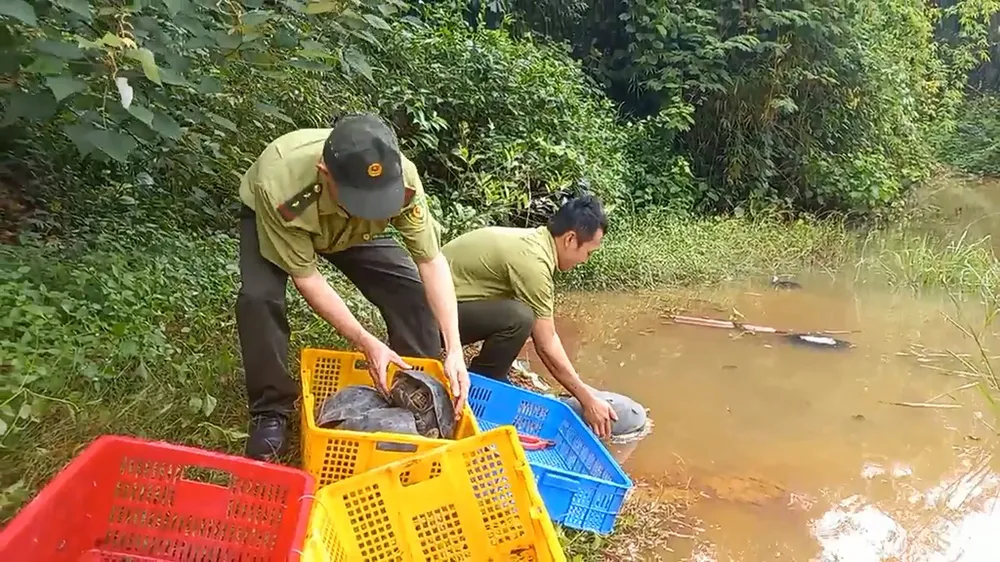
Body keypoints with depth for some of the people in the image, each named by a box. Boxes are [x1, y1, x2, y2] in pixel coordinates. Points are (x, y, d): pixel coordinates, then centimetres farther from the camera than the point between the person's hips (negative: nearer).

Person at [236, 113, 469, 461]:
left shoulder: (401, 177, -38)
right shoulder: (280, 189, -45)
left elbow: (431, 260, -30)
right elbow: (305, 277, -34)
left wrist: (454, 350, -36)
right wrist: (366, 343, -39)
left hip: (351, 228, 2)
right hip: (268, 216, -2)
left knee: (414, 292, -14)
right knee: (259, 296, -29)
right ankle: (270, 412, -7)